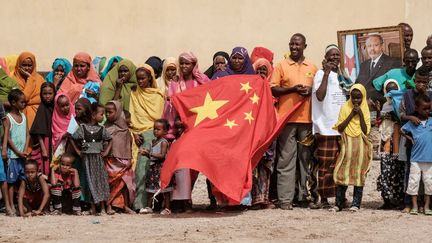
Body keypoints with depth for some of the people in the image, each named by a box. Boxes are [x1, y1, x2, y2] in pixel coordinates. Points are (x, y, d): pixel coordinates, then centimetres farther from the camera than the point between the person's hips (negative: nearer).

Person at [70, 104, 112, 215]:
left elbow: (110, 140, 15)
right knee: (91, 181, 1)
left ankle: (103, 208, 3)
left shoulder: (101, 129, 3)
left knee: (101, 180, -1)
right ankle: (93, 208, 5)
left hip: (98, 157, 2)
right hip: (87, 158, -2)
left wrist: (106, 151, 4)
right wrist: (78, 151, 0)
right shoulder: (83, 127, -4)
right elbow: (73, 139, 4)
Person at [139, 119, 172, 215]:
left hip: (161, 166, -8)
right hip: (153, 166, 8)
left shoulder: (164, 142, -10)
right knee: (150, 187, 10)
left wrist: (149, 153, -20)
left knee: (165, 189, -3)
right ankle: (149, 207, 18)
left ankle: (167, 208, 1)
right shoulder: (153, 141, 14)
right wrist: (146, 153, -2)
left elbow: (162, 155, -19)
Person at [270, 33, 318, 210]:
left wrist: (310, 91, -3)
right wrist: (293, 89, -13)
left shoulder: (312, 68, 15)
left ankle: (304, 195, 13)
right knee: (286, 160, -6)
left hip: (307, 119, 3)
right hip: (287, 118, -3)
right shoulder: (281, 66, 7)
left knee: (306, 158, 6)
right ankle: (285, 199, -5)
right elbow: (272, 89, 1)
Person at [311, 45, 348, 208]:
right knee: (326, 164, -6)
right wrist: (326, 73, -17)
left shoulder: (343, 75, 18)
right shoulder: (321, 74, -2)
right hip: (326, 126, -6)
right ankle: (323, 198, -2)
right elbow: (320, 96, -19)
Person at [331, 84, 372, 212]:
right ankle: (339, 203, 3)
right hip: (347, 144, 0)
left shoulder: (365, 110, 5)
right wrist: (352, 114, -9)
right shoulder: (345, 107, 4)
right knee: (342, 173, -3)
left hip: (360, 145, 0)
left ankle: (356, 203, 6)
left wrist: (360, 114, -10)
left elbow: (365, 131, -5)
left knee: (359, 174, 1)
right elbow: (340, 128, -5)